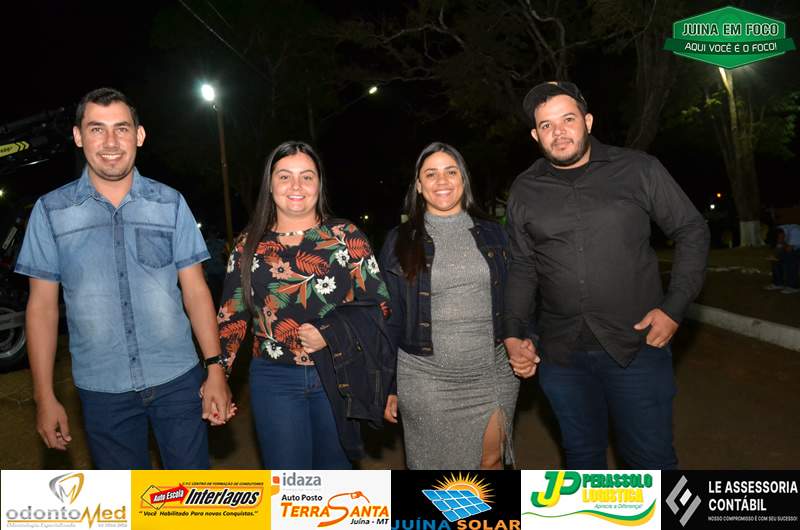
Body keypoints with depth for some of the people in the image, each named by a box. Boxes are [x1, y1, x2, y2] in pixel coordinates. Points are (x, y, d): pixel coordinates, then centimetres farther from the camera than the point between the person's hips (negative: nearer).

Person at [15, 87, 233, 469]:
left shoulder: (170, 203, 1)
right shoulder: (51, 210, 0)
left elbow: (195, 290, 1)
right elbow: (42, 305, 2)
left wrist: (215, 368, -5)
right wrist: (44, 396, 0)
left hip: (177, 379, 0)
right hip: (102, 390, 0)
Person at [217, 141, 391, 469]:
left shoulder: (346, 236, -1)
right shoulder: (249, 245, 5)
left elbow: (379, 304, -2)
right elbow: (231, 316, 7)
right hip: (275, 380, 1)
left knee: (336, 466, 17)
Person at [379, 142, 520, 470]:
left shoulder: (491, 234, 5)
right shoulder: (400, 242, -1)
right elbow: (390, 317, 1)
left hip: (493, 373, 2)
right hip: (426, 379, -2)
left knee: (492, 461, 12)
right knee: (437, 464, 9)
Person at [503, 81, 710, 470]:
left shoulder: (639, 170, -3)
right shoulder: (525, 190, 4)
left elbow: (692, 231, 3)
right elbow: (522, 268, 9)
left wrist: (674, 307, -6)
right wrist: (513, 334, -1)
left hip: (637, 345, -2)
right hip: (560, 353, 3)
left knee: (651, 458, 10)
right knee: (582, 457, 19)